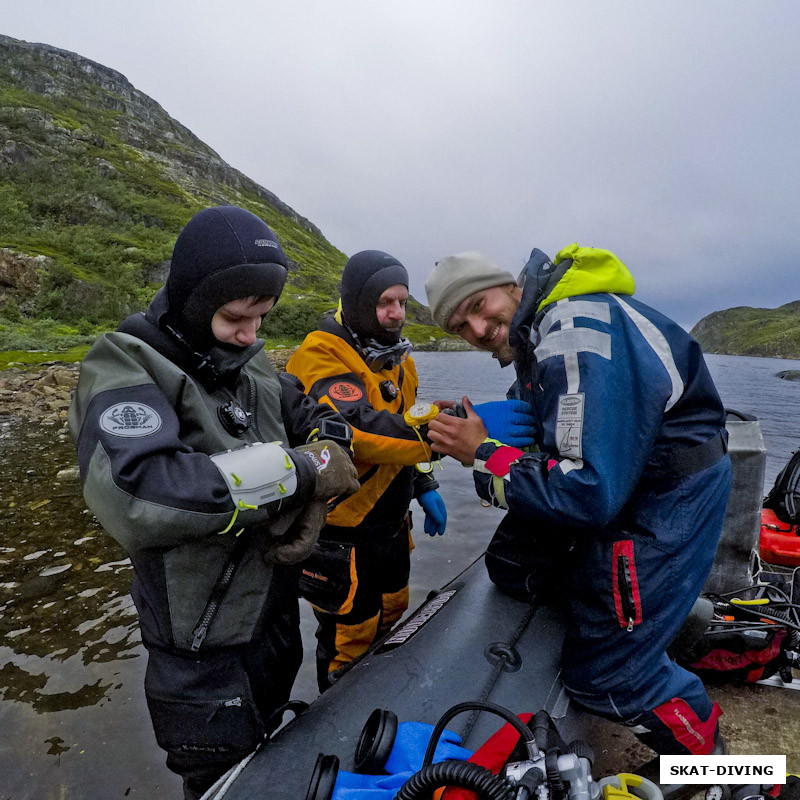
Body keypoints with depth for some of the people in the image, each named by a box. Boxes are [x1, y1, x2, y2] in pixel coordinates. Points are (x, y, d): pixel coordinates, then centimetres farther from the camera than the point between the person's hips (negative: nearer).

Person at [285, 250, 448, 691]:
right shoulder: (320, 357, -23)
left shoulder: (396, 358, 6)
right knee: (349, 638, 8)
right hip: (341, 530, -8)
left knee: (391, 615, 26)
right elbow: (361, 429, -39)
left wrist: (423, 486, 8)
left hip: (389, 522, 9)